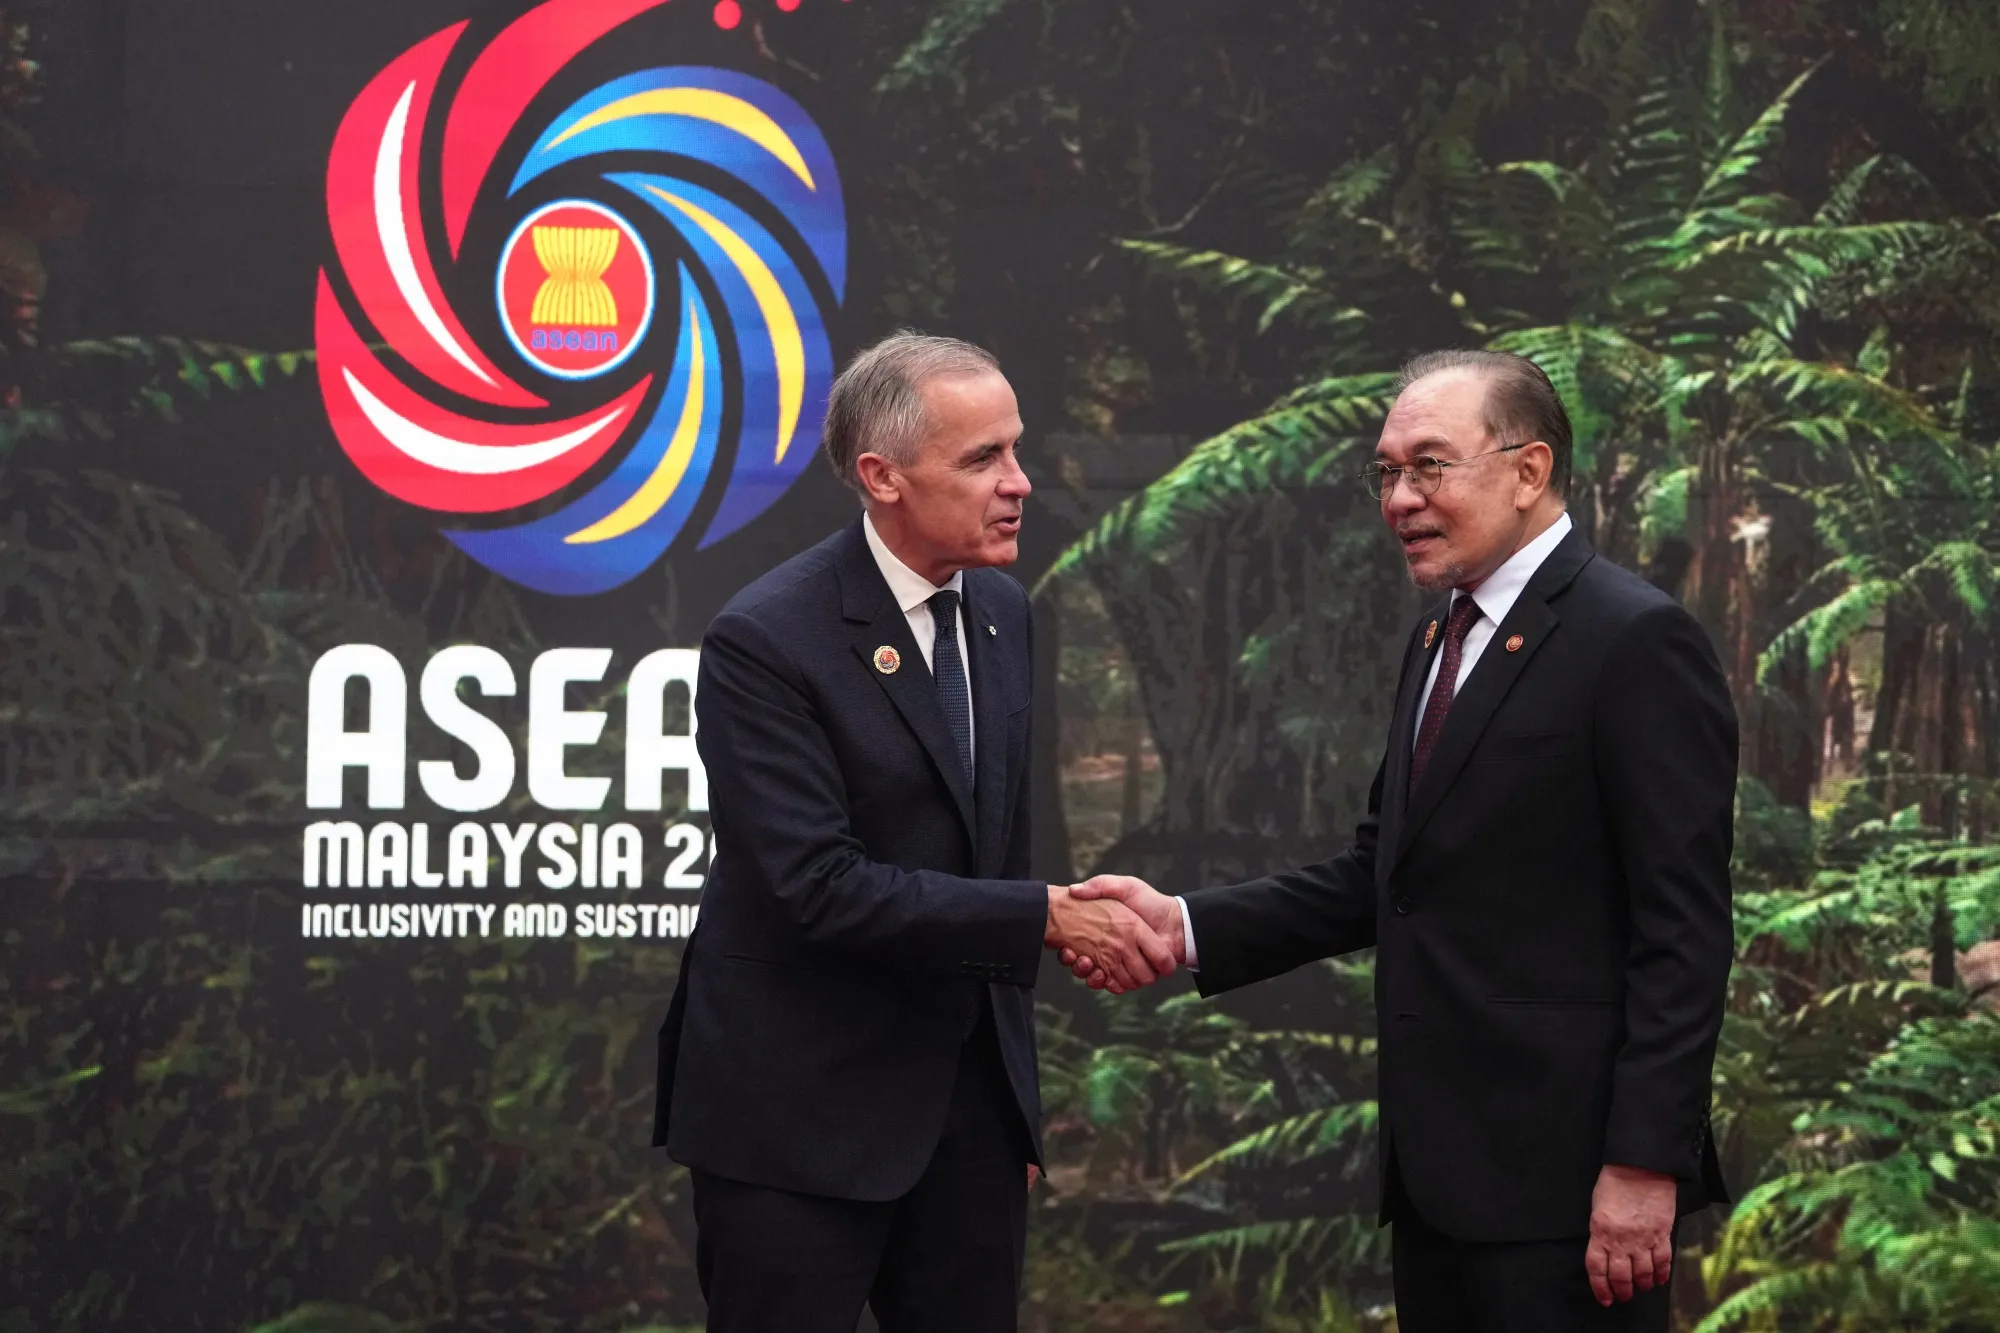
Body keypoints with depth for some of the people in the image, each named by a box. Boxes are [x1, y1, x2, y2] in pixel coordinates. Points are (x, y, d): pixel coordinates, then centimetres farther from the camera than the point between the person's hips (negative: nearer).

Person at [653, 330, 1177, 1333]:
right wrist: (1045, 918, -20)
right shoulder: (766, 641, -16)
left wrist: (1018, 1101, 16)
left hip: (970, 1098, 6)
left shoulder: (1000, 613, 7)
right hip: (804, 1117, -6)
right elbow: (820, 885, -22)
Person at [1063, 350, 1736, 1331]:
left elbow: (1683, 928, -15)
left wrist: (1644, 1162, -19)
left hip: (1561, 1172, -8)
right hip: (1439, 1167, 8)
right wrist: (1187, 927, 3)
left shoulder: (1635, 642, -11)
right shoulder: (1442, 636, 16)